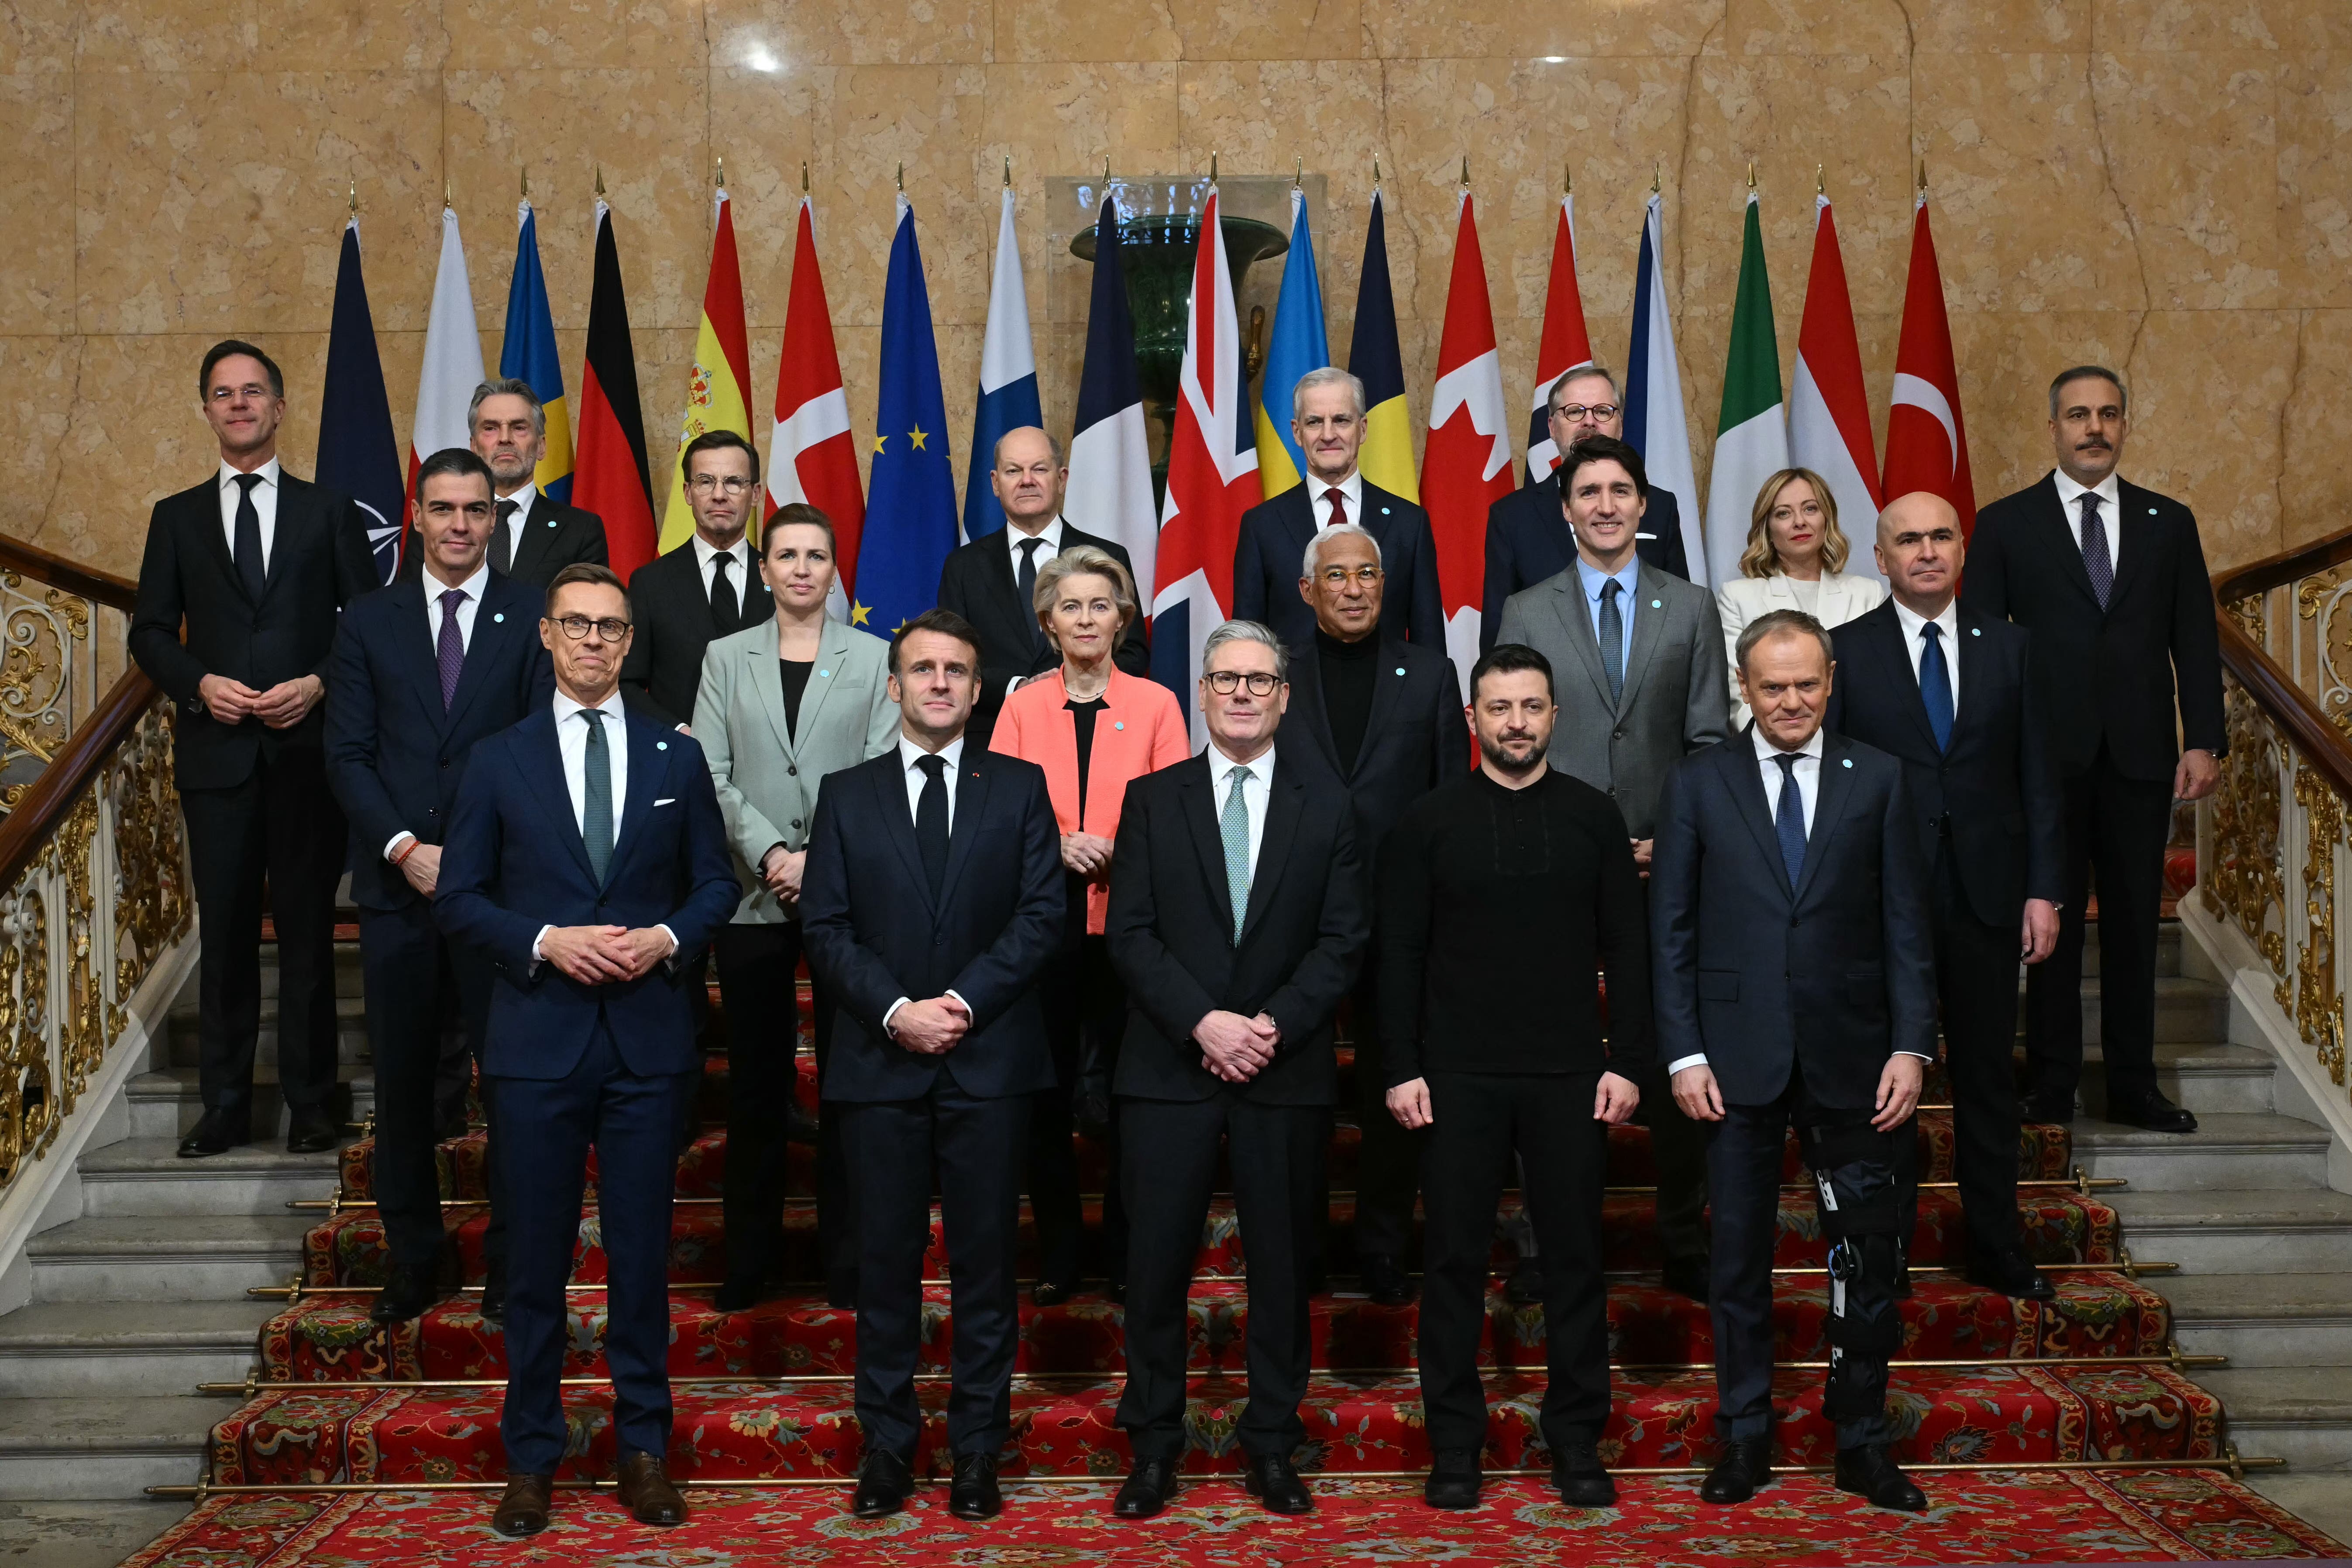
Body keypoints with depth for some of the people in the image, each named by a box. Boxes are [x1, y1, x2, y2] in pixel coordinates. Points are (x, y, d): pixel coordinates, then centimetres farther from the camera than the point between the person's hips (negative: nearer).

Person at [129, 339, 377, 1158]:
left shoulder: (328, 511, 8)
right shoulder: (177, 517, 12)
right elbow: (149, 631, 9)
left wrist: (319, 685, -10)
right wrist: (200, 685, -9)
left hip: (309, 749, -1)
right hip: (216, 751, 1)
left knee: (308, 930, 2)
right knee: (226, 933, 5)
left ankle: (310, 1106, 10)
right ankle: (225, 1106, 14)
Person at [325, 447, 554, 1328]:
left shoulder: (532, 620, 2)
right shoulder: (369, 623, 9)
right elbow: (347, 755, 4)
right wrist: (404, 848, -9)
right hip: (397, 886, 2)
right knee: (402, 1082, 8)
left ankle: (511, 1264, 13)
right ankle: (412, 1262, 21)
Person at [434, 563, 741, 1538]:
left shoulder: (676, 757, 8)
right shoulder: (499, 761, 5)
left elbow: (715, 882, 10)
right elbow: (458, 898, 3)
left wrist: (666, 938, -9)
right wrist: (546, 941, -12)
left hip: (649, 1038, 1)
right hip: (538, 1039, -1)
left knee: (641, 1253, 7)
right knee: (537, 1257, 6)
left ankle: (643, 1450, 19)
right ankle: (531, 1458, 18)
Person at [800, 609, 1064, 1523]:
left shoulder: (1020, 788, 7)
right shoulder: (847, 795, 10)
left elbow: (1042, 916, -1)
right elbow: (826, 927, 3)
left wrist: (964, 1001, -12)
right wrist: (894, 1011, -11)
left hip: (990, 1061, -1)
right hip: (879, 1063, 1)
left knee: (985, 1260, 4)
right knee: (887, 1261, 6)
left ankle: (978, 1448, 14)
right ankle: (887, 1444, 16)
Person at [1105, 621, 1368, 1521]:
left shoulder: (1326, 810, 7)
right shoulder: (1152, 800, 6)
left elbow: (1343, 941, 1)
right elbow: (1130, 933, -1)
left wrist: (1273, 1025, -12)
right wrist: (1203, 1023, -13)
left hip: (1287, 1074, 1)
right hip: (1170, 1071, 0)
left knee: (1282, 1265, 7)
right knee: (1157, 1263, 2)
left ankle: (1272, 1447, 20)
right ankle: (1154, 1447, 16)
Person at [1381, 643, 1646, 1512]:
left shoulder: (1594, 816, 6)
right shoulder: (1429, 821, 3)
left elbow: (1626, 947, 6)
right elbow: (1400, 954, 2)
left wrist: (1626, 1063, -1)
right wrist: (1402, 1069, -4)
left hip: (1570, 1075, 1)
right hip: (1459, 1077, -1)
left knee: (1576, 1257, 6)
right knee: (1455, 1260, 4)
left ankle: (1577, 1439, 19)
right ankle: (1455, 1441, 15)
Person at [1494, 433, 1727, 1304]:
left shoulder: (1691, 607, 7)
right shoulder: (1527, 611, 6)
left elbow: (1709, 740, 4)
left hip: (1663, 863, 0)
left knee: (1675, 1055, 6)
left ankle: (1684, 1241, 21)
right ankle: (1545, 1242, 17)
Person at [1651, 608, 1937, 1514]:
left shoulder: (1877, 780, 5)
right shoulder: (1698, 784, 3)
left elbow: (1905, 923, 4)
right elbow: (1671, 930, 2)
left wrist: (1911, 1044, -4)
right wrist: (1682, 1053, -5)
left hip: (1848, 1059, 1)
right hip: (1738, 1060, 0)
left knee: (1867, 1257, 6)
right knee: (1739, 1256, 8)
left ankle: (1863, 1444, 21)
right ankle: (1744, 1439, 21)